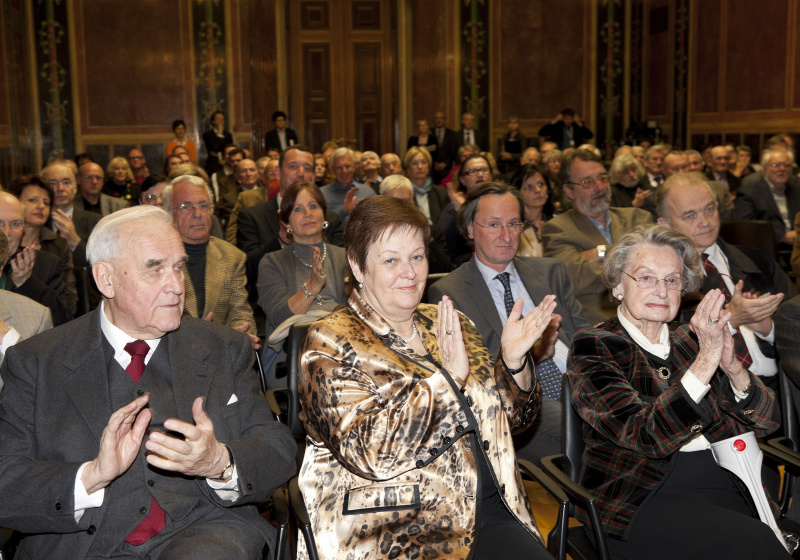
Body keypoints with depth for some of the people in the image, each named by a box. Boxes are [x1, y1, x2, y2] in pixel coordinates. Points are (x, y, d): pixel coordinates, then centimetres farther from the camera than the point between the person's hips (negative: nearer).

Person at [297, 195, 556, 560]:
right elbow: (369, 452, -17)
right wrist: (448, 376, -19)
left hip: (490, 512, 6)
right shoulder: (331, 343, -6)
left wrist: (513, 362, -5)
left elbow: (513, 417, 15)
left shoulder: (448, 324, 12)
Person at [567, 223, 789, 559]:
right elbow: (645, 436, -17)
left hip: (721, 487, 5)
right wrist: (705, 362, -22)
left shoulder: (690, 340, 13)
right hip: (640, 501, -5)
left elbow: (765, 422, 7)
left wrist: (732, 365, -12)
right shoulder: (593, 347, -2)